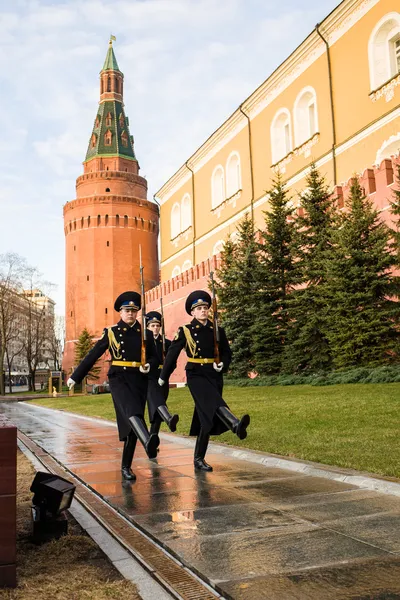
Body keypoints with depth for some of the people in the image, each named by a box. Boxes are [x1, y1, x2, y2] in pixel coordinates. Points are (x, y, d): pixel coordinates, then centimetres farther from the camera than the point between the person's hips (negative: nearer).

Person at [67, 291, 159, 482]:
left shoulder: (145, 332, 9)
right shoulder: (111, 332, 5)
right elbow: (92, 355, 6)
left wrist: (149, 366, -9)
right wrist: (75, 377, 7)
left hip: (139, 381, 3)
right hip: (119, 378, -3)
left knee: (131, 424, 2)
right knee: (130, 409, -31)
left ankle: (126, 467, 14)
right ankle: (148, 442, -57)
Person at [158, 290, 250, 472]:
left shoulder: (217, 331, 8)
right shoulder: (185, 331, -1)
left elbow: (227, 353, 13)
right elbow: (172, 354, 5)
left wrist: (222, 365, -10)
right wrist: (163, 377, 10)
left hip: (214, 376, 4)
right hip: (196, 375, -4)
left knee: (207, 417, 4)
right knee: (212, 403, -31)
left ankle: (199, 459, 13)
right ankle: (237, 426, -58)